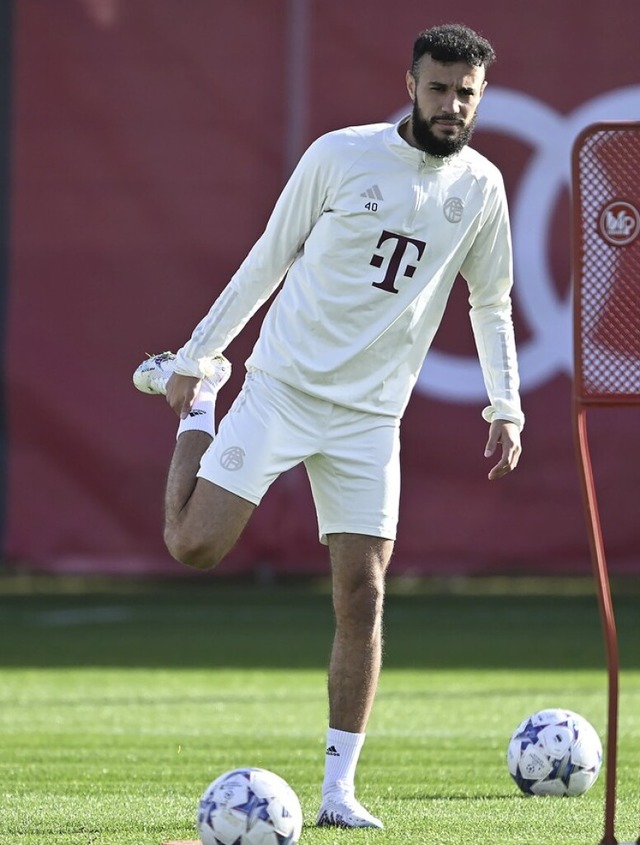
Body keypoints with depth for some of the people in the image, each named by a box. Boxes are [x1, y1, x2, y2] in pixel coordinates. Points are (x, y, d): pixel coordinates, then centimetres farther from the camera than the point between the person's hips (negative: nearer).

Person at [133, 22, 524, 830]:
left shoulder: (481, 186, 5)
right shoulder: (341, 155, -5)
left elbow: (490, 302, 17)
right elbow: (270, 256, 4)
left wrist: (506, 408, 10)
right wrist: (200, 353, 5)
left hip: (370, 417, 2)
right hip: (281, 389, -2)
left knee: (362, 596, -5)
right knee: (195, 545, -10)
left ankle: (338, 788, 3)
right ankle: (195, 401, 21)